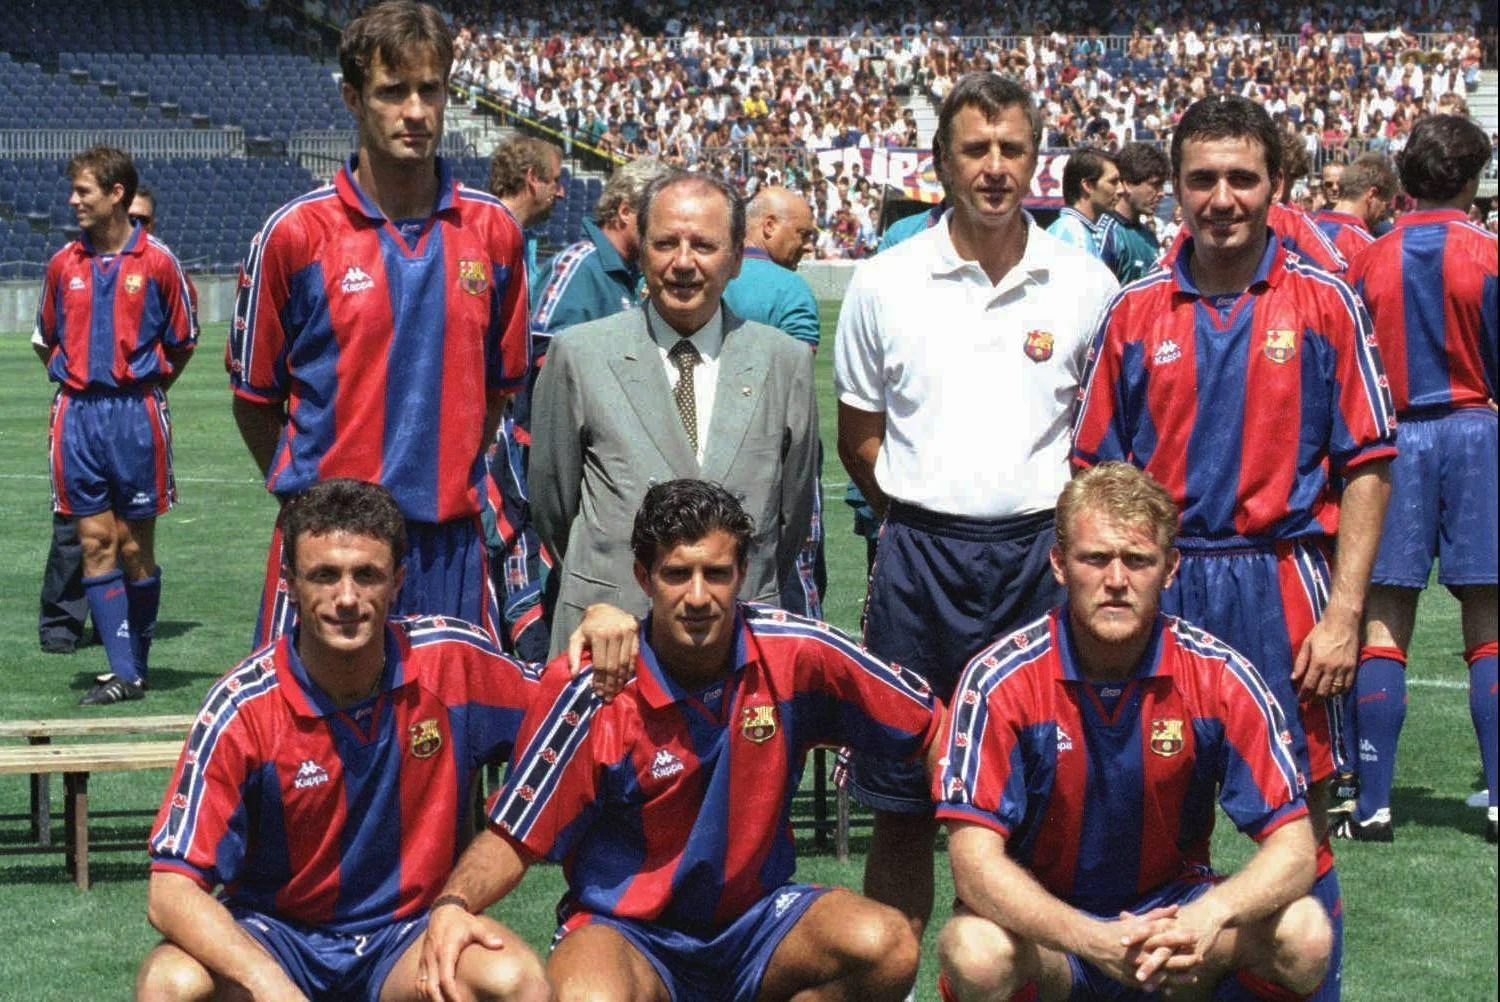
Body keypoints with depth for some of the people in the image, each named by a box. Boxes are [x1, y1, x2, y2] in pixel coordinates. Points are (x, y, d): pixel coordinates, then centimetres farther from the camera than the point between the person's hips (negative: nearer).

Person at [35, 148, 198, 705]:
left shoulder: (157, 262, -1)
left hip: (136, 414, -3)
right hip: (76, 416, 3)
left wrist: (145, 388, 5)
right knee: (95, 543, -2)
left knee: (135, 547, 3)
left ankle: (137, 664, 16)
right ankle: (122, 673, 0)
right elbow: (46, 341, 19)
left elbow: (183, 343, 6)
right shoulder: (63, 263, 8)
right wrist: (76, 385, 11)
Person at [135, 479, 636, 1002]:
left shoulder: (451, 658, -9)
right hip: (274, 934, -1)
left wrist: (599, 628, -14)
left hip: (408, 934, 1)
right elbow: (171, 890, -19)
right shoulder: (244, 708, -16)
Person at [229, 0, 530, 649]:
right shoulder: (295, 233, -4)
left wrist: (448, 480, 11)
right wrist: (311, 496, 4)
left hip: (451, 540, 3)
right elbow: (254, 399, 4)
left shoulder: (492, 230, 5)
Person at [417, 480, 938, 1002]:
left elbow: (929, 727, 1)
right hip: (626, 930, -3)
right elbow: (513, 837, -10)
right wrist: (452, 905, -29)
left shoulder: (795, 653, -10)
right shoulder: (591, 690, -15)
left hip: (754, 917, 3)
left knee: (886, 946, -27)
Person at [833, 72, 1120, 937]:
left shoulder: (1086, 285, 3)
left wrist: (1068, 526, 0)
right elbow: (860, 437, 11)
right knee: (901, 802, 5)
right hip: (919, 554, 0)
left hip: (1042, 554, 0)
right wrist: (922, 523, 5)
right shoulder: (884, 283, 4)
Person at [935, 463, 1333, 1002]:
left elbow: (1293, 846, -13)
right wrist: (1091, 939, -39)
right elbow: (974, 858, -23)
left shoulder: (1219, 676, -11)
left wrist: (1210, 913, -35)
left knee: (1304, 935, -25)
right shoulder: (1001, 679, -17)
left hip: (1170, 912, 2)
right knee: (975, 953, -36)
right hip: (1044, 926, -2)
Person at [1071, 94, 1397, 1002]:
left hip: (1280, 585, -2)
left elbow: (1366, 467, -2)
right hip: (1160, 585, 2)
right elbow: (1097, 471, 9)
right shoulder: (1136, 312, 5)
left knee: (1297, 821, 3)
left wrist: (1343, 612, -9)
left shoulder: (1325, 304, 0)